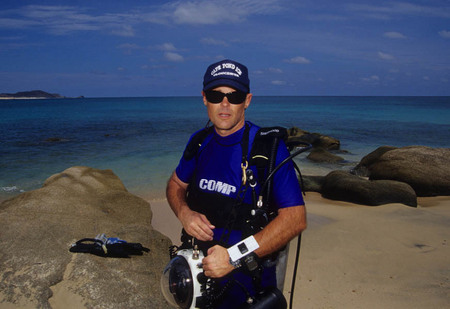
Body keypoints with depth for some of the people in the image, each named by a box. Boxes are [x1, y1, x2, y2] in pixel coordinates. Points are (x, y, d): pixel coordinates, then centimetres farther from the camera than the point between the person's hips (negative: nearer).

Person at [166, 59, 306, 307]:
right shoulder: (199, 142, -2)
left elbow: (296, 218, -23)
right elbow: (176, 184, 13)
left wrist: (233, 257, -26)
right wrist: (184, 214, -10)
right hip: (200, 269, 5)